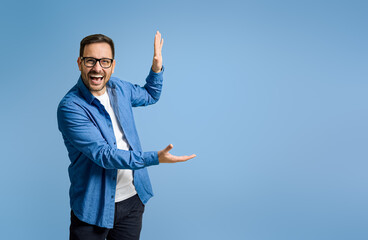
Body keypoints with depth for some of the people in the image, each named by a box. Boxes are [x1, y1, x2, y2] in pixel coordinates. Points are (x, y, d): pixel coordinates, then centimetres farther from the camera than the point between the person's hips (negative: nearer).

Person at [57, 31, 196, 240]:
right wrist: (156, 158, -30)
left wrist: (157, 68, 7)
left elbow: (150, 96, 24)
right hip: (94, 207, -5)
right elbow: (103, 154, -25)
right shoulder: (70, 107, -19)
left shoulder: (119, 88, 2)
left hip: (133, 199, 6)